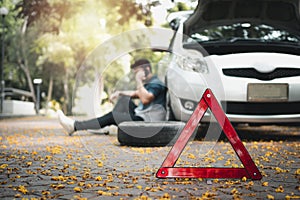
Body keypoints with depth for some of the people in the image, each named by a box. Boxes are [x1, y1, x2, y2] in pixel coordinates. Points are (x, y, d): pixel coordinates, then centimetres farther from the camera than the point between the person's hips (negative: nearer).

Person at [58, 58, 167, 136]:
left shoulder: (156, 84, -14)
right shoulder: (149, 83, 19)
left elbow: (145, 99, -30)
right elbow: (135, 94, 30)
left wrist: (138, 81, -22)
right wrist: (119, 93, 14)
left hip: (147, 121, -10)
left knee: (112, 116, -16)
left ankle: (75, 126, -14)